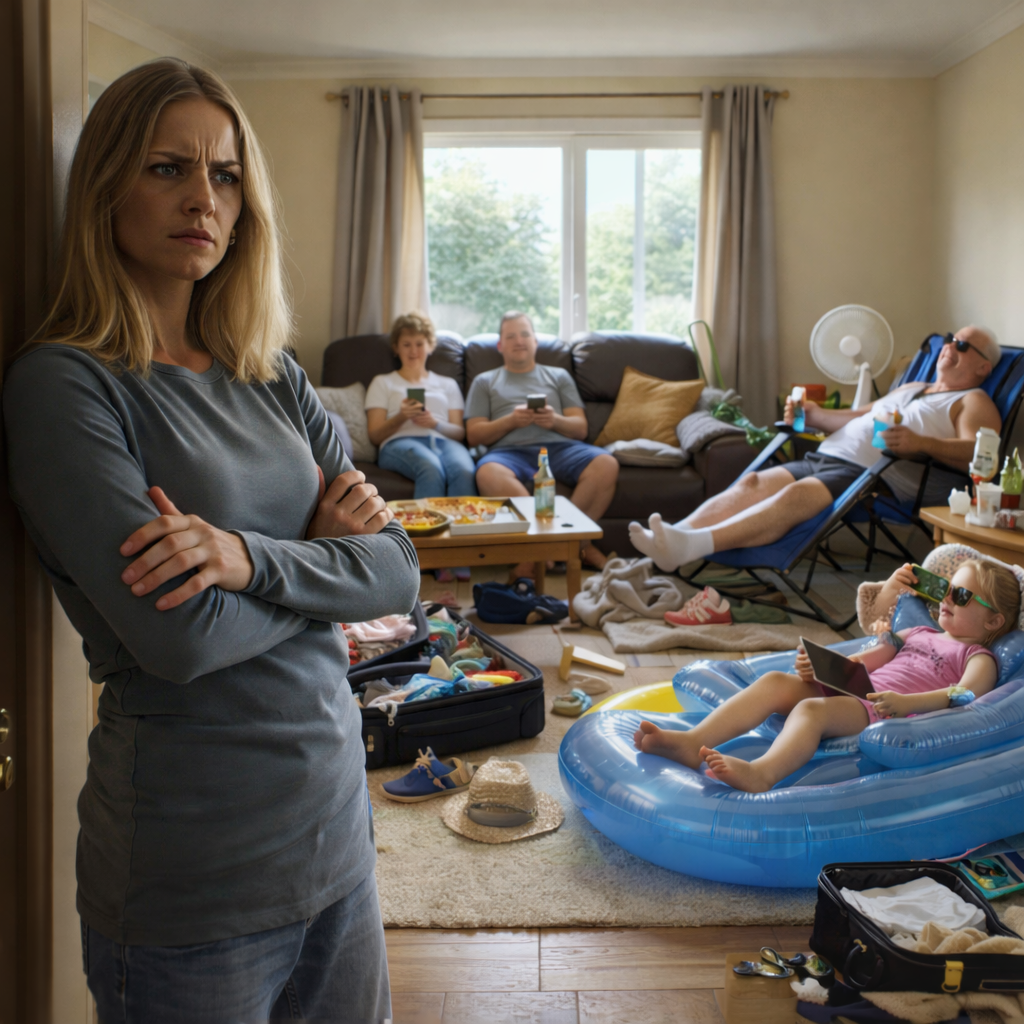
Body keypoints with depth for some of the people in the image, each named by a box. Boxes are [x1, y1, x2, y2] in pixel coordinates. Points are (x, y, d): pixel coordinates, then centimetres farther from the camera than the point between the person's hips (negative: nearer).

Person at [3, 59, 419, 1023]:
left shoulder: (272, 378, 5)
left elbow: (398, 573, -2)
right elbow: (178, 637, -23)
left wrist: (251, 556, -19)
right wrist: (321, 555, -7)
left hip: (335, 823, 6)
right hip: (192, 877, -6)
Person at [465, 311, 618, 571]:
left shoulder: (559, 376, 28)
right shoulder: (485, 382, 25)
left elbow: (580, 428, 17)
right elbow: (474, 435, 12)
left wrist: (555, 420, -6)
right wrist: (511, 420, -6)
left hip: (559, 445, 2)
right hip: (510, 451, -1)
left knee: (606, 465, -31)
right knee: (488, 474, -39)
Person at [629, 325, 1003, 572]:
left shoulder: (974, 402, 11)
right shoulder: (910, 389, 37)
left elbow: (977, 455, -8)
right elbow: (857, 417, 39)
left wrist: (920, 443, -24)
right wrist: (813, 414, 20)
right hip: (824, 458, 8)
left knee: (795, 496, -34)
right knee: (754, 482, -17)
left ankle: (691, 546, -52)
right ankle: (675, 537, -34)